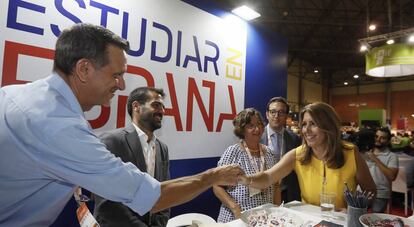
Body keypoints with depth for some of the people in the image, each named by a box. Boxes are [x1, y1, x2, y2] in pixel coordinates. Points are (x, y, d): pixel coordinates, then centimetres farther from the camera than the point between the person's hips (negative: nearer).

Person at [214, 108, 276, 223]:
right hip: (237, 217, -4)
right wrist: (235, 208, -21)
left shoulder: (268, 152, 1)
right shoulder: (233, 151, -13)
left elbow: (275, 185, 11)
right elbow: (217, 187, -12)